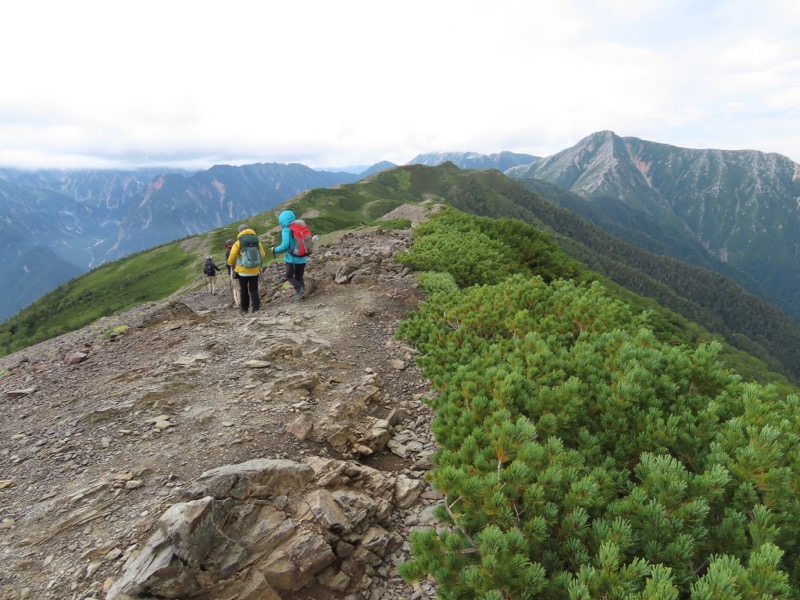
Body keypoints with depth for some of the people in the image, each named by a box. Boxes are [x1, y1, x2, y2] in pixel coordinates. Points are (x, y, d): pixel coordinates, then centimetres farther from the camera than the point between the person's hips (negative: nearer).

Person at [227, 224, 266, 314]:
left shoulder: (238, 243, -6)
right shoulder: (256, 241, 4)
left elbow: (232, 257, -6)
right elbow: (263, 254, 8)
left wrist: (230, 263, 16)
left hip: (243, 270, -2)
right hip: (254, 270, 2)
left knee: (243, 290, 11)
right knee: (254, 289, 8)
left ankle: (244, 309, 14)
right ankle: (256, 308, -1)